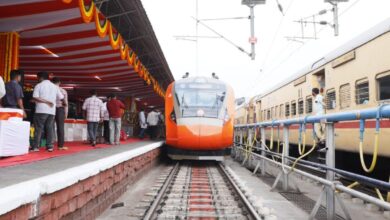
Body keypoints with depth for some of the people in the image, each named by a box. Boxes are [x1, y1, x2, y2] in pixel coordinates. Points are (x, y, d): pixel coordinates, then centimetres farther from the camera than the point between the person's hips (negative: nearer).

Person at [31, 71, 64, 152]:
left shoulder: (39, 85, 0)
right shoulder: (55, 86, 11)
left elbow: (35, 98, -12)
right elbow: (61, 97, 12)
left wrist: (46, 101, -9)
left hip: (41, 110, -4)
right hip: (52, 111, 4)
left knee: (38, 128, 0)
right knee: (50, 128, 8)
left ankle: (36, 146, -1)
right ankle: (50, 146, 6)